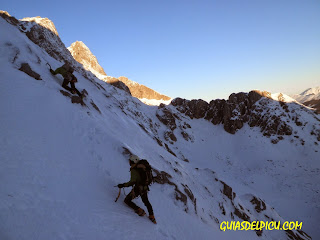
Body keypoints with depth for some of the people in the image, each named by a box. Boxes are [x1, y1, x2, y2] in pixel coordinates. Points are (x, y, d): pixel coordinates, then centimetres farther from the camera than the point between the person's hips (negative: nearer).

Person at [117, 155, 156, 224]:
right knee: (146, 202, 29)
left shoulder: (134, 170, -22)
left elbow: (133, 181, -30)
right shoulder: (141, 168, 2)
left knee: (127, 200, 11)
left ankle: (140, 211, 5)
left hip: (138, 188, -8)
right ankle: (152, 217, 36)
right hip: (145, 187, 8)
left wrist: (123, 185, -24)